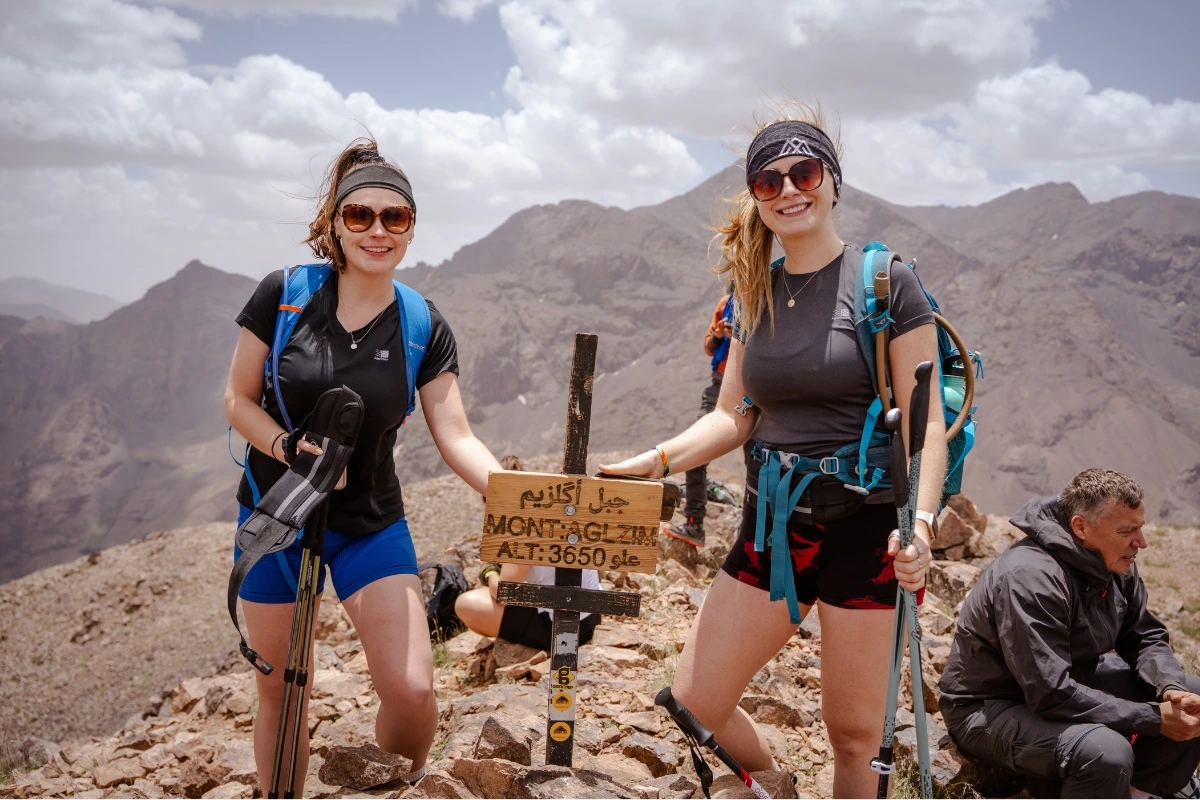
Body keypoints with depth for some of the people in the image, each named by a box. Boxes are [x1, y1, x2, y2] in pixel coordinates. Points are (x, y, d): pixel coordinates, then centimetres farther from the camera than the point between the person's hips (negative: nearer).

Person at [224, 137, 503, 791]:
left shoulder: (424, 329, -6)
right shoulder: (283, 295, -8)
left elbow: (456, 437, -10)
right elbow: (238, 399, -2)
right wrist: (288, 447, -22)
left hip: (371, 524, 0)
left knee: (411, 691, -11)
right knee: (281, 691, 10)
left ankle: (403, 789, 20)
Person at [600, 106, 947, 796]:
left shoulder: (885, 283, -7)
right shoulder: (758, 295, 10)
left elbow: (926, 424, -10)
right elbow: (734, 417, 12)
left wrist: (920, 523, -24)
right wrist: (657, 460, -4)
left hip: (863, 525, -5)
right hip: (772, 525, 6)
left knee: (854, 733, 3)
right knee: (693, 704, 6)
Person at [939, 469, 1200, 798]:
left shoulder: (1114, 562, -5)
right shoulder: (1029, 577, -32)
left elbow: (1145, 638, 6)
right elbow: (1052, 696, -34)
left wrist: (1170, 688, -17)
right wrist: (1155, 719, -29)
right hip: (991, 708, -9)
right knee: (1106, 752, -35)